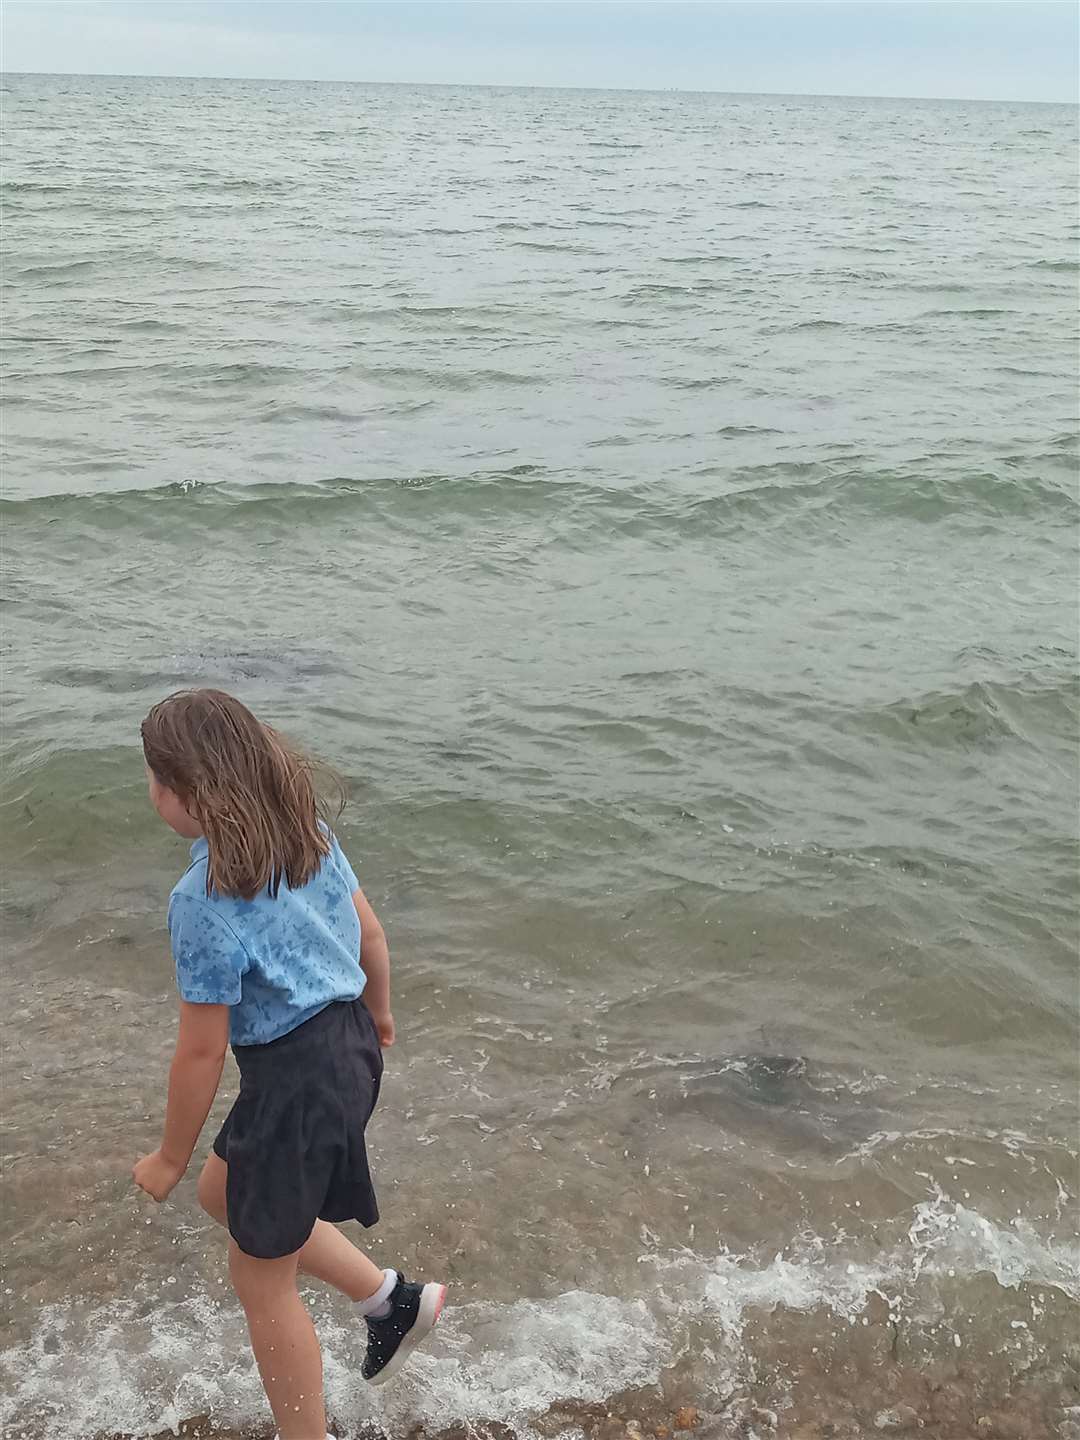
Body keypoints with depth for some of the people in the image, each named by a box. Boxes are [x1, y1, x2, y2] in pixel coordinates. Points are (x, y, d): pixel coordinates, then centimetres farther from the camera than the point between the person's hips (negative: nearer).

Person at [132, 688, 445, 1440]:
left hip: (294, 1077, -8)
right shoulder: (311, 833, -3)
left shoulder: (206, 899, -25)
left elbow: (201, 1050, -18)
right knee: (224, 1191, 28)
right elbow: (371, 934, 9)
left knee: (261, 1276, 12)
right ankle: (393, 1298, 30)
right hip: (349, 1042, 9)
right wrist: (378, 1017, 28)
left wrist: (170, 1158, -3)